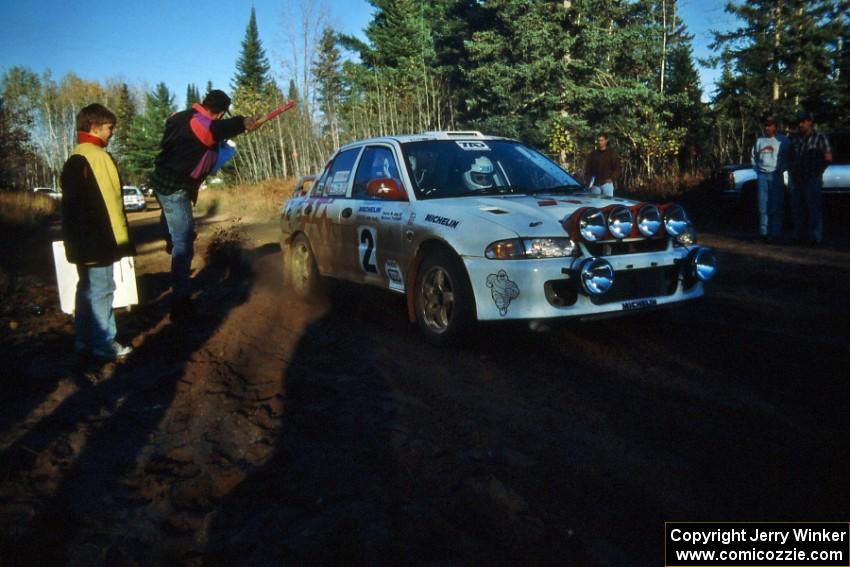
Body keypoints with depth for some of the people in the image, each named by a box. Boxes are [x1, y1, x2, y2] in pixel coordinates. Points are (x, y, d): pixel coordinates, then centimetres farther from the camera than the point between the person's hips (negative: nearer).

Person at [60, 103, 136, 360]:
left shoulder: (76, 157, 15)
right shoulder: (95, 156, -15)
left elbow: (73, 202, 17)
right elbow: (105, 202, -19)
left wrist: (75, 238, 18)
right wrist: (118, 238, -16)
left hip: (83, 239, 10)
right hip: (97, 239, -10)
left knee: (87, 289, 15)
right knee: (101, 289, -4)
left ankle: (84, 340, 23)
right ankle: (104, 344, 2)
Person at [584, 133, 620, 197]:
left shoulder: (611, 153, 5)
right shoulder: (592, 154, 13)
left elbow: (617, 168, 2)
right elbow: (588, 169, 14)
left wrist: (612, 178, -13)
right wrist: (588, 180, 1)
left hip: (607, 183, -3)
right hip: (595, 184, 3)